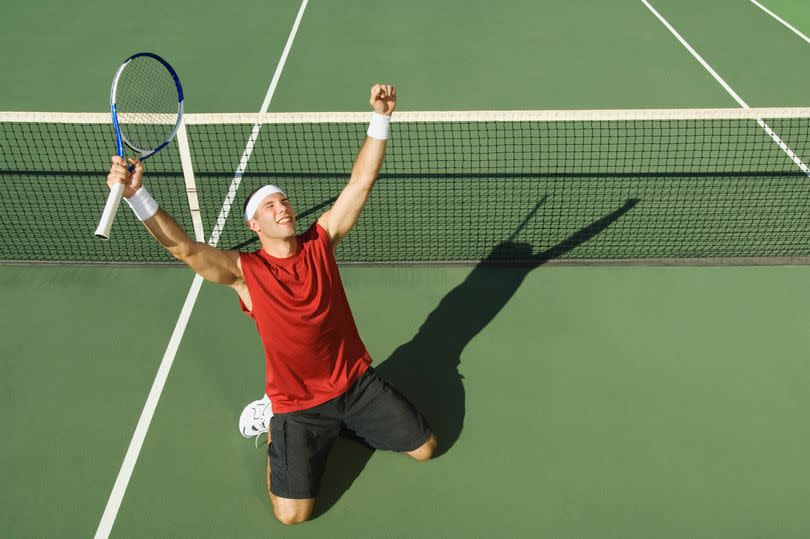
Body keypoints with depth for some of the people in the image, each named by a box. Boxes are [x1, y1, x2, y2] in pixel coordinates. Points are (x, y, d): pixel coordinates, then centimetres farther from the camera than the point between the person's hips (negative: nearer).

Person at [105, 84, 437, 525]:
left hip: (356, 381, 3)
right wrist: (136, 195, -43)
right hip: (297, 403, -3)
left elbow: (361, 181, -13)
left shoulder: (320, 242, -8)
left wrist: (380, 116, -22)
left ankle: (345, 421, 30)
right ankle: (276, 433, 22)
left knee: (425, 448, 11)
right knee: (291, 514, -6)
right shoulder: (244, 271, -15)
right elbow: (182, 246, -28)